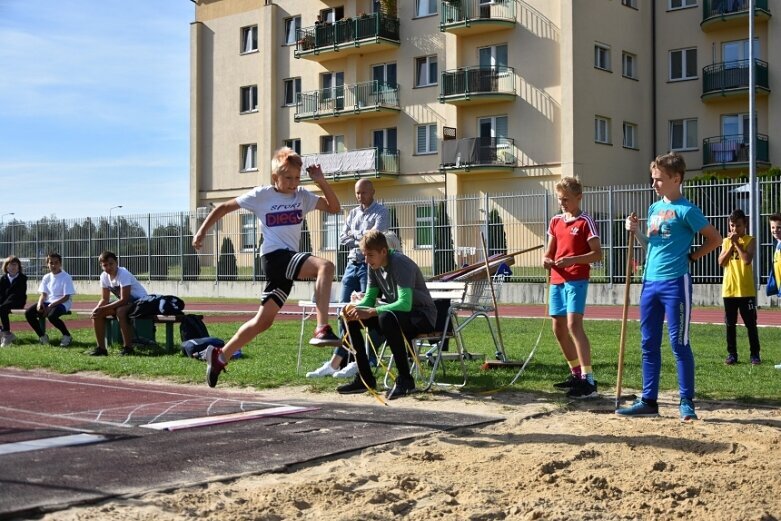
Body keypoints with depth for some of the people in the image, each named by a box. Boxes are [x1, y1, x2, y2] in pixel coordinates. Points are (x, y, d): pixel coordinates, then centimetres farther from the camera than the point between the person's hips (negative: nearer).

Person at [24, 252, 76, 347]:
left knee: (52, 315, -38)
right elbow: (43, 294, 9)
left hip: (62, 303, -6)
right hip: (48, 302, 6)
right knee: (28, 313, -16)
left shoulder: (66, 277, -7)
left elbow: (66, 297, -13)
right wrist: (40, 303, -15)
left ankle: (67, 336, -12)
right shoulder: (46, 277, 11)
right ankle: (42, 336, 2)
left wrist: (51, 306, -21)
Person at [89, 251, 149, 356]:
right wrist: (97, 309, -22)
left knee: (120, 311, -36)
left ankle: (128, 347, -25)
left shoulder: (123, 274, -26)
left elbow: (124, 300, -31)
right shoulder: (104, 276, -4)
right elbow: (105, 299, 0)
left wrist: (103, 309, -33)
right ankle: (101, 348, -2)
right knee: (97, 313, -8)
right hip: (124, 302, 8)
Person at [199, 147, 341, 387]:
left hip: (289, 260, 6)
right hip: (275, 256, -6)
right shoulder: (261, 195, 0)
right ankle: (321, 329, -38)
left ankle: (219, 356, 26)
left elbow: (334, 207, 9)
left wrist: (321, 181, -3)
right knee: (325, 266, -30)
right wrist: (202, 232, 5)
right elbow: (223, 208, 8)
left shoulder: (302, 196, 12)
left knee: (264, 320, 11)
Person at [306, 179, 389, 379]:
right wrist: (362, 238, -6)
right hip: (352, 264, 7)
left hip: (369, 266, -7)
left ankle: (366, 362, -5)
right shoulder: (353, 213, 18)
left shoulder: (380, 212, -1)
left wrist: (354, 234, -5)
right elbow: (343, 239, 8)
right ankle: (336, 361, 7)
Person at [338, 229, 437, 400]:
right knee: (351, 317, -4)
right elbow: (369, 299, 5)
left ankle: (405, 379, -27)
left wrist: (370, 312, -38)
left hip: (422, 315, -8)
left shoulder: (401, 264, -24)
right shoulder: (374, 266, 0)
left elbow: (405, 304, -34)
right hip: (395, 313, 8)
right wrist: (355, 307, -18)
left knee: (387, 318, -38)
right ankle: (365, 378, 1)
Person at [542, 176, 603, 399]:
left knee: (573, 324, -19)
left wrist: (572, 260, -22)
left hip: (577, 279, -8)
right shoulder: (555, 221, 14)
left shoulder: (585, 221, -5)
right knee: (558, 327, 11)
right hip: (557, 280, 8)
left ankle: (588, 379, -20)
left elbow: (597, 254, -10)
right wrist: (546, 259, -3)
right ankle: (576, 374, 25)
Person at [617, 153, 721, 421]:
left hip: (675, 283, -8)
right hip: (650, 282, 8)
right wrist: (636, 232, 5)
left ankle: (687, 402, 7)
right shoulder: (654, 208, 14)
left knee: (679, 343, -2)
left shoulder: (686, 210, -8)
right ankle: (648, 400, 17)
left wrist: (691, 257, -3)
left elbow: (715, 238, -4)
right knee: (649, 344, 10)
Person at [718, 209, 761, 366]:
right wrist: (731, 244, -8)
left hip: (746, 290, -3)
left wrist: (736, 242, -13)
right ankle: (732, 354, 14)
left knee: (751, 323, 1)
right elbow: (721, 262, -2)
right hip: (729, 289, 4)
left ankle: (755, 354, 9)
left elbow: (747, 260, -18)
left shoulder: (750, 240, -2)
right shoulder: (726, 241, 9)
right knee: (730, 324, 7)